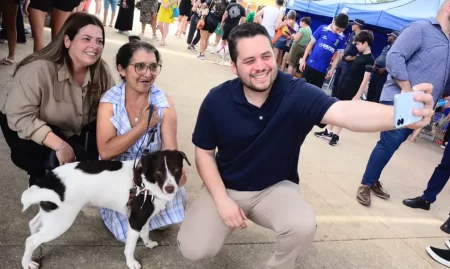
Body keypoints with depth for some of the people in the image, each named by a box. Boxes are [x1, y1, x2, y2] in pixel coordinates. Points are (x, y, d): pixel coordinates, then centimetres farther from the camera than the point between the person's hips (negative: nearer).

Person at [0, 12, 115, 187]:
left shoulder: (102, 72, -14)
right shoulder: (39, 70, -31)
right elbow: (19, 117, -32)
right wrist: (59, 145, -38)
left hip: (72, 132, 5)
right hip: (29, 131, -5)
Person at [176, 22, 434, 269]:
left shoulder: (297, 93, -21)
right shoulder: (217, 100, -15)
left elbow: (343, 112, -39)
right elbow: (205, 152, -4)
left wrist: (400, 114, -59)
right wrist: (221, 200, -15)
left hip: (276, 187, -1)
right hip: (226, 187, 1)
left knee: (304, 226, -30)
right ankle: (228, 214, 20)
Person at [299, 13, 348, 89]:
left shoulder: (342, 38, -2)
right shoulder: (322, 29, -6)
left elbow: (338, 55, 3)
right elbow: (311, 44, -1)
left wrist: (332, 69, -4)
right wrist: (303, 59, -3)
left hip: (322, 70, 1)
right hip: (310, 65, -1)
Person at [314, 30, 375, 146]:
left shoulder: (369, 59, -16)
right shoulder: (359, 54, 8)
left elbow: (366, 78, -19)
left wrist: (358, 95, -20)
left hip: (353, 90, -8)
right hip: (345, 84, 8)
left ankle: (335, 135, 11)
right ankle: (328, 131, 19)